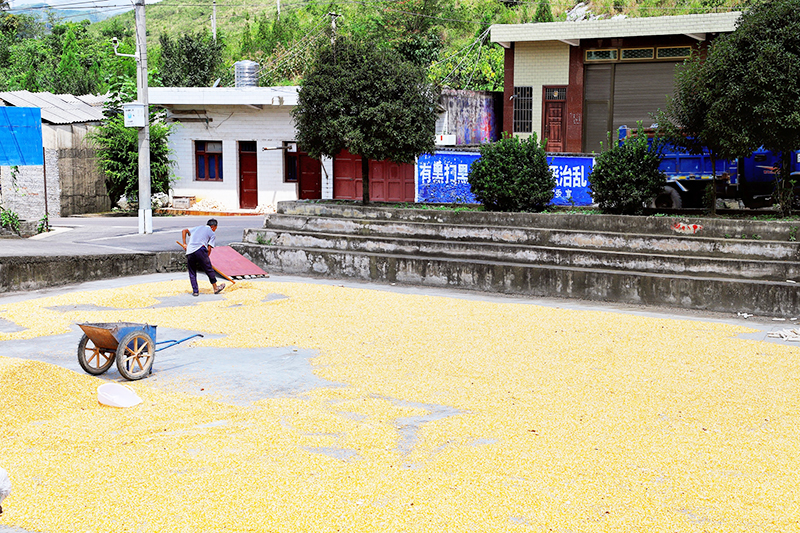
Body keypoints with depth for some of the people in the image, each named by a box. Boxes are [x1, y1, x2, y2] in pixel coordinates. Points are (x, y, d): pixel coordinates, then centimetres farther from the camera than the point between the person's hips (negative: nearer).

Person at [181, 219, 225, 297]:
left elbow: (184, 231, 19)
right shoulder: (211, 233, 14)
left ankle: (195, 291, 13)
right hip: (200, 250, -4)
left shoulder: (198, 228, 28)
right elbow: (209, 249, 4)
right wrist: (206, 259, 15)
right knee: (209, 269, 11)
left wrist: (184, 244, 17)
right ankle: (215, 288, 22)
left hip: (189, 251, 4)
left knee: (192, 272, 14)